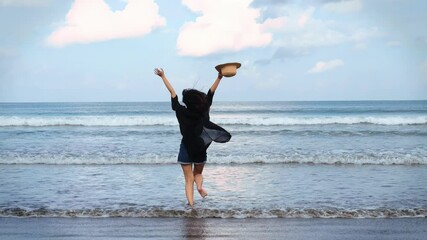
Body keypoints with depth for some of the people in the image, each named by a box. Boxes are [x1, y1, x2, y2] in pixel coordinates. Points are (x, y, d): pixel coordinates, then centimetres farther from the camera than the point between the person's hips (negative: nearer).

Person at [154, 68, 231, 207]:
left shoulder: (182, 112, -11)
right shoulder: (203, 111, -8)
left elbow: (172, 92, -6)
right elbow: (211, 92, -5)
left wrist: (163, 76, -2)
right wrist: (219, 77, -1)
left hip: (186, 150, -1)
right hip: (200, 150, 1)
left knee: (189, 180, 7)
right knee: (198, 173, 24)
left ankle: (191, 205, -7)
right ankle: (200, 186, -9)